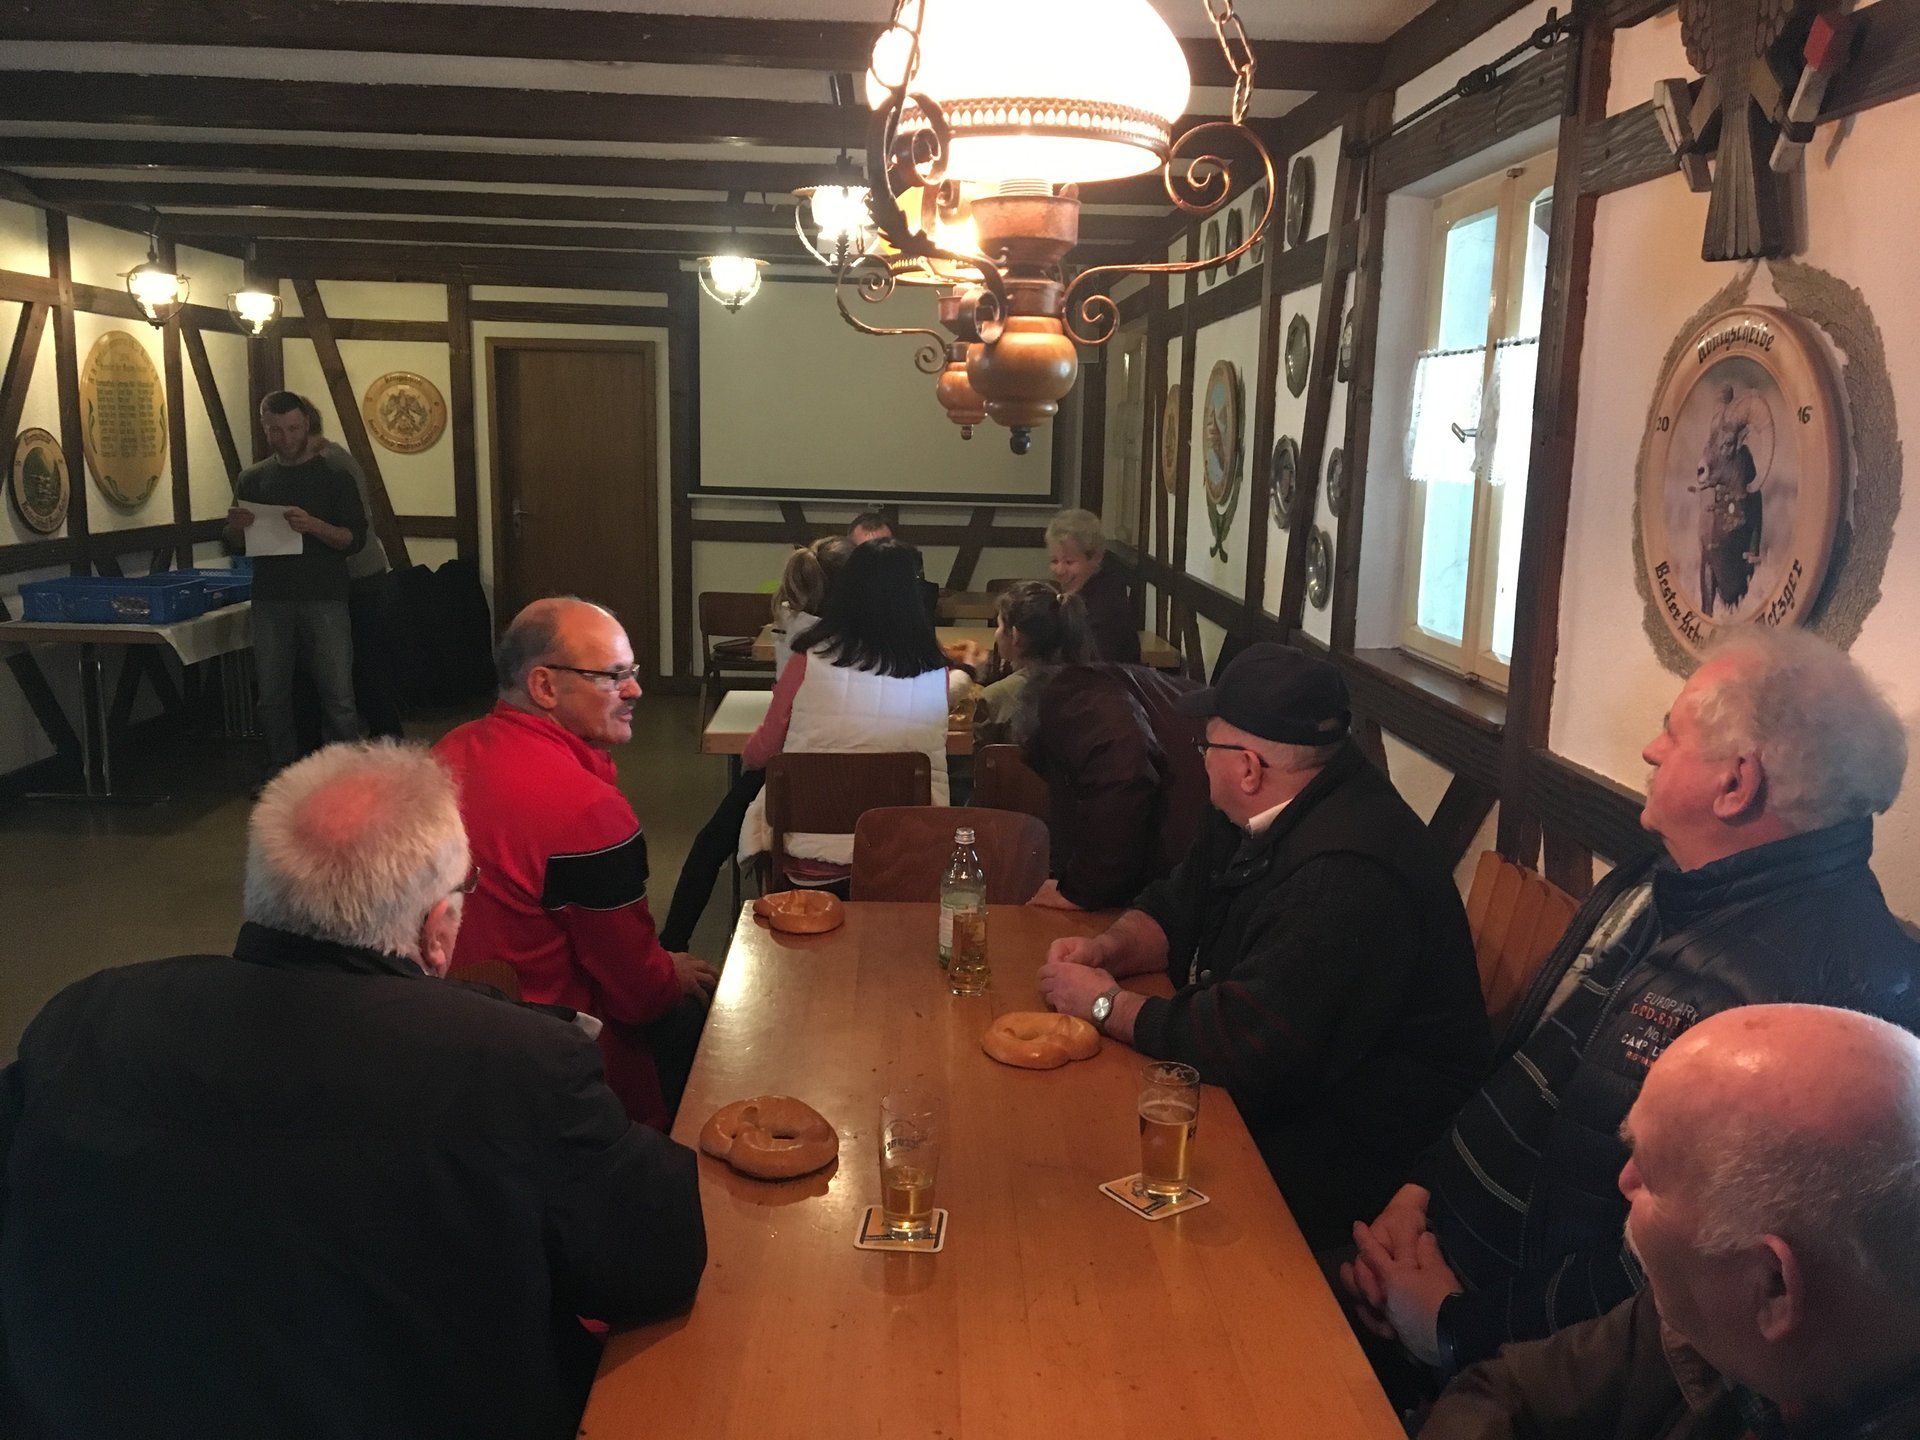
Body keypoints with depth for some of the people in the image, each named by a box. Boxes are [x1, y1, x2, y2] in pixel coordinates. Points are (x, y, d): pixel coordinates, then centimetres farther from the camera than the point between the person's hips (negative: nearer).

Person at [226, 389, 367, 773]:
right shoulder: (252, 479, 12)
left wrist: (314, 525, -21)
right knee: (272, 697, 7)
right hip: (270, 601, 3)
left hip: (324, 600, -3)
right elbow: (235, 545, 17)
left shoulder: (334, 476, 3)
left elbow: (355, 538, -3)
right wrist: (236, 526, -7)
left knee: (338, 695, -5)